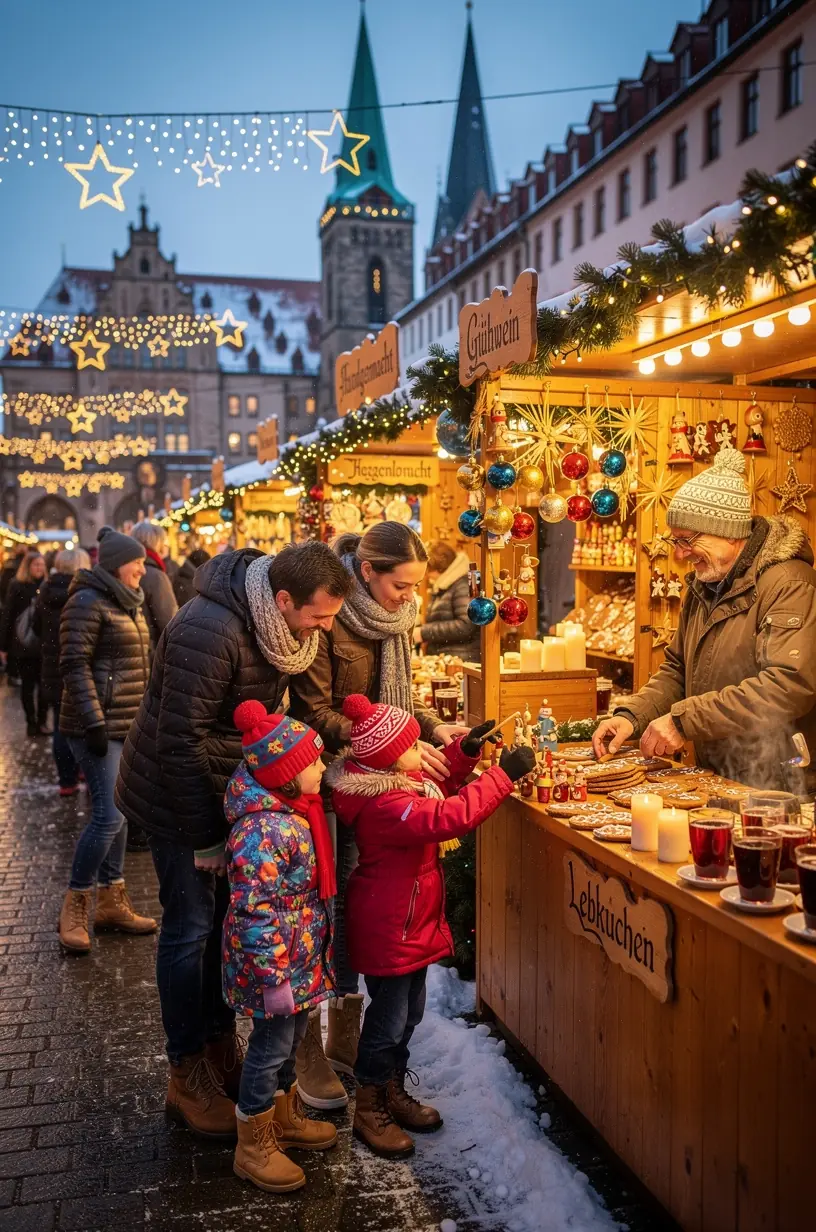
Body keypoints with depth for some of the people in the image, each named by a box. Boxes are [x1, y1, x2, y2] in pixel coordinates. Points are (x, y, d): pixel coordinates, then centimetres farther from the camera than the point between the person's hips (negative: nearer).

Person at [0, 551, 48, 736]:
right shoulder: (17, 587, -3)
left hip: (43, 644, 2)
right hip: (23, 645, -2)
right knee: (28, 684, 7)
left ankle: (41, 721, 13)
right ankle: (31, 722, 15)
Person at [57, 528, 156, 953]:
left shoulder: (127, 602, 14)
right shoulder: (87, 603, -13)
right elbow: (74, 666, -18)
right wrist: (95, 722, -23)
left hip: (128, 725, 9)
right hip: (99, 726, -9)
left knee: (119, 812, 12)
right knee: (109, 815, -11)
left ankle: (111, 902, 21)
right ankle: (74, 906, 5)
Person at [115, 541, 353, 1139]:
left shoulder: (277, 623, -5)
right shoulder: (210, 634, -32)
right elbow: (181, 743, -28)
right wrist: (203, 840, -20)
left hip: (231, 791, 8)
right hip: (177, 796, -8)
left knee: (224, 919, 15)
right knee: (191, 927, 0)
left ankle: (221, 1045, 31)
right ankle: (187, 1073, 17)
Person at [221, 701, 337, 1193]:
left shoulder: (295, 810, 0)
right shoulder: (263, 832, -31)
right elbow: (253, 914, -29)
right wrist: (273, 978, -24)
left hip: (303, 960, 9)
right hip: (275, 964, -9)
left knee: (291, 1039, 25)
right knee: (272, 1046, 8)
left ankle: (285, 1118, 47)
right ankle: (254, 1147, 28)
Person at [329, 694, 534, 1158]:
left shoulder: (397, 781, 0)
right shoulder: (386, 805, -31)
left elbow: (436, 791, 19)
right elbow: (450, 817, -42)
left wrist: (464, 753, 2)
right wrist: (503, 773, -36)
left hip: (412, 922, 10)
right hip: (387, 930, -10)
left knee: (410, 1013, 22)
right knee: (388, 1019, 6)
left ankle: (394, 1091, 40)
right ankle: (369, 1108, 25)